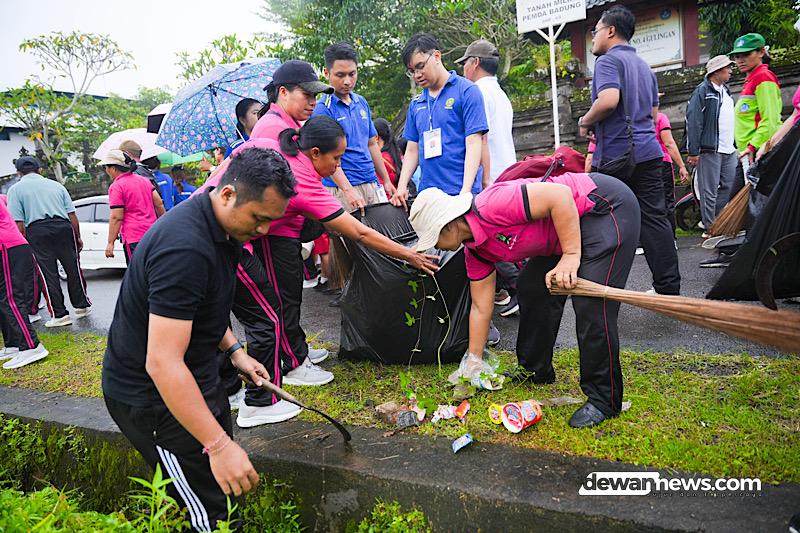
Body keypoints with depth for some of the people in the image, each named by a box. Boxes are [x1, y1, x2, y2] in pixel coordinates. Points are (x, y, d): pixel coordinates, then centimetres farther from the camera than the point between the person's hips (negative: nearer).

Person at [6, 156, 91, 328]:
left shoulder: (16, 189, 8)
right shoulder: (56, 185, 16)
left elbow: (18, 222, -2)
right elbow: (72, 215, 10)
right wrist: (78, 237, 15)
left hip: (37, 231, -2)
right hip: (64, 227, 3)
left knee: (48, 274, 3)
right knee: (73, 268, 13)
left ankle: (59, 314, 5)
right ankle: (81, 306, 23)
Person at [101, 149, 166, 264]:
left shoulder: (116, 187, -8)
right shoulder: (144, 179, 12)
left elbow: (116, 217, -13)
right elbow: (159, 204, 11)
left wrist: (110, 243, -10)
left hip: (134, 237, -7)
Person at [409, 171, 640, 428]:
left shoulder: (492, 207, -27)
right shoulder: (475, 251, 3)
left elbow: (560, 195, -29)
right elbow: (480, 307, 10)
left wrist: (571, 256, -26)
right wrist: (473, 363, 15)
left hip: (607, 206, -10)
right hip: (571, 224, 10)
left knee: (591, 305, -17)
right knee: (532, 288, 12)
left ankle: (604, 399, -3)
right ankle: (536, 371, 28)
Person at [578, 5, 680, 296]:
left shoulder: (608, 60, -5)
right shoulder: (644, 66, 22)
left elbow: (608, 100, -24)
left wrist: (586, 121, -6)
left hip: (616, 155, -8)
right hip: (648, 151, 8)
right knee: (655, 218, 6)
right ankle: (669, 287, 7)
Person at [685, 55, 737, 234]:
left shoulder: (726, 91, 20)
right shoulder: (703, 90, -6)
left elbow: (731, 120, 25)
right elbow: (693, 122, -14)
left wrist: (736, 145, 19)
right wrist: (693, 151, -18)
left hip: (729, 150, 9)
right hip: (710, 150, -8)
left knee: (729, 187, 10)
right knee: (709, 191, -5)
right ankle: (710, 227, 2)